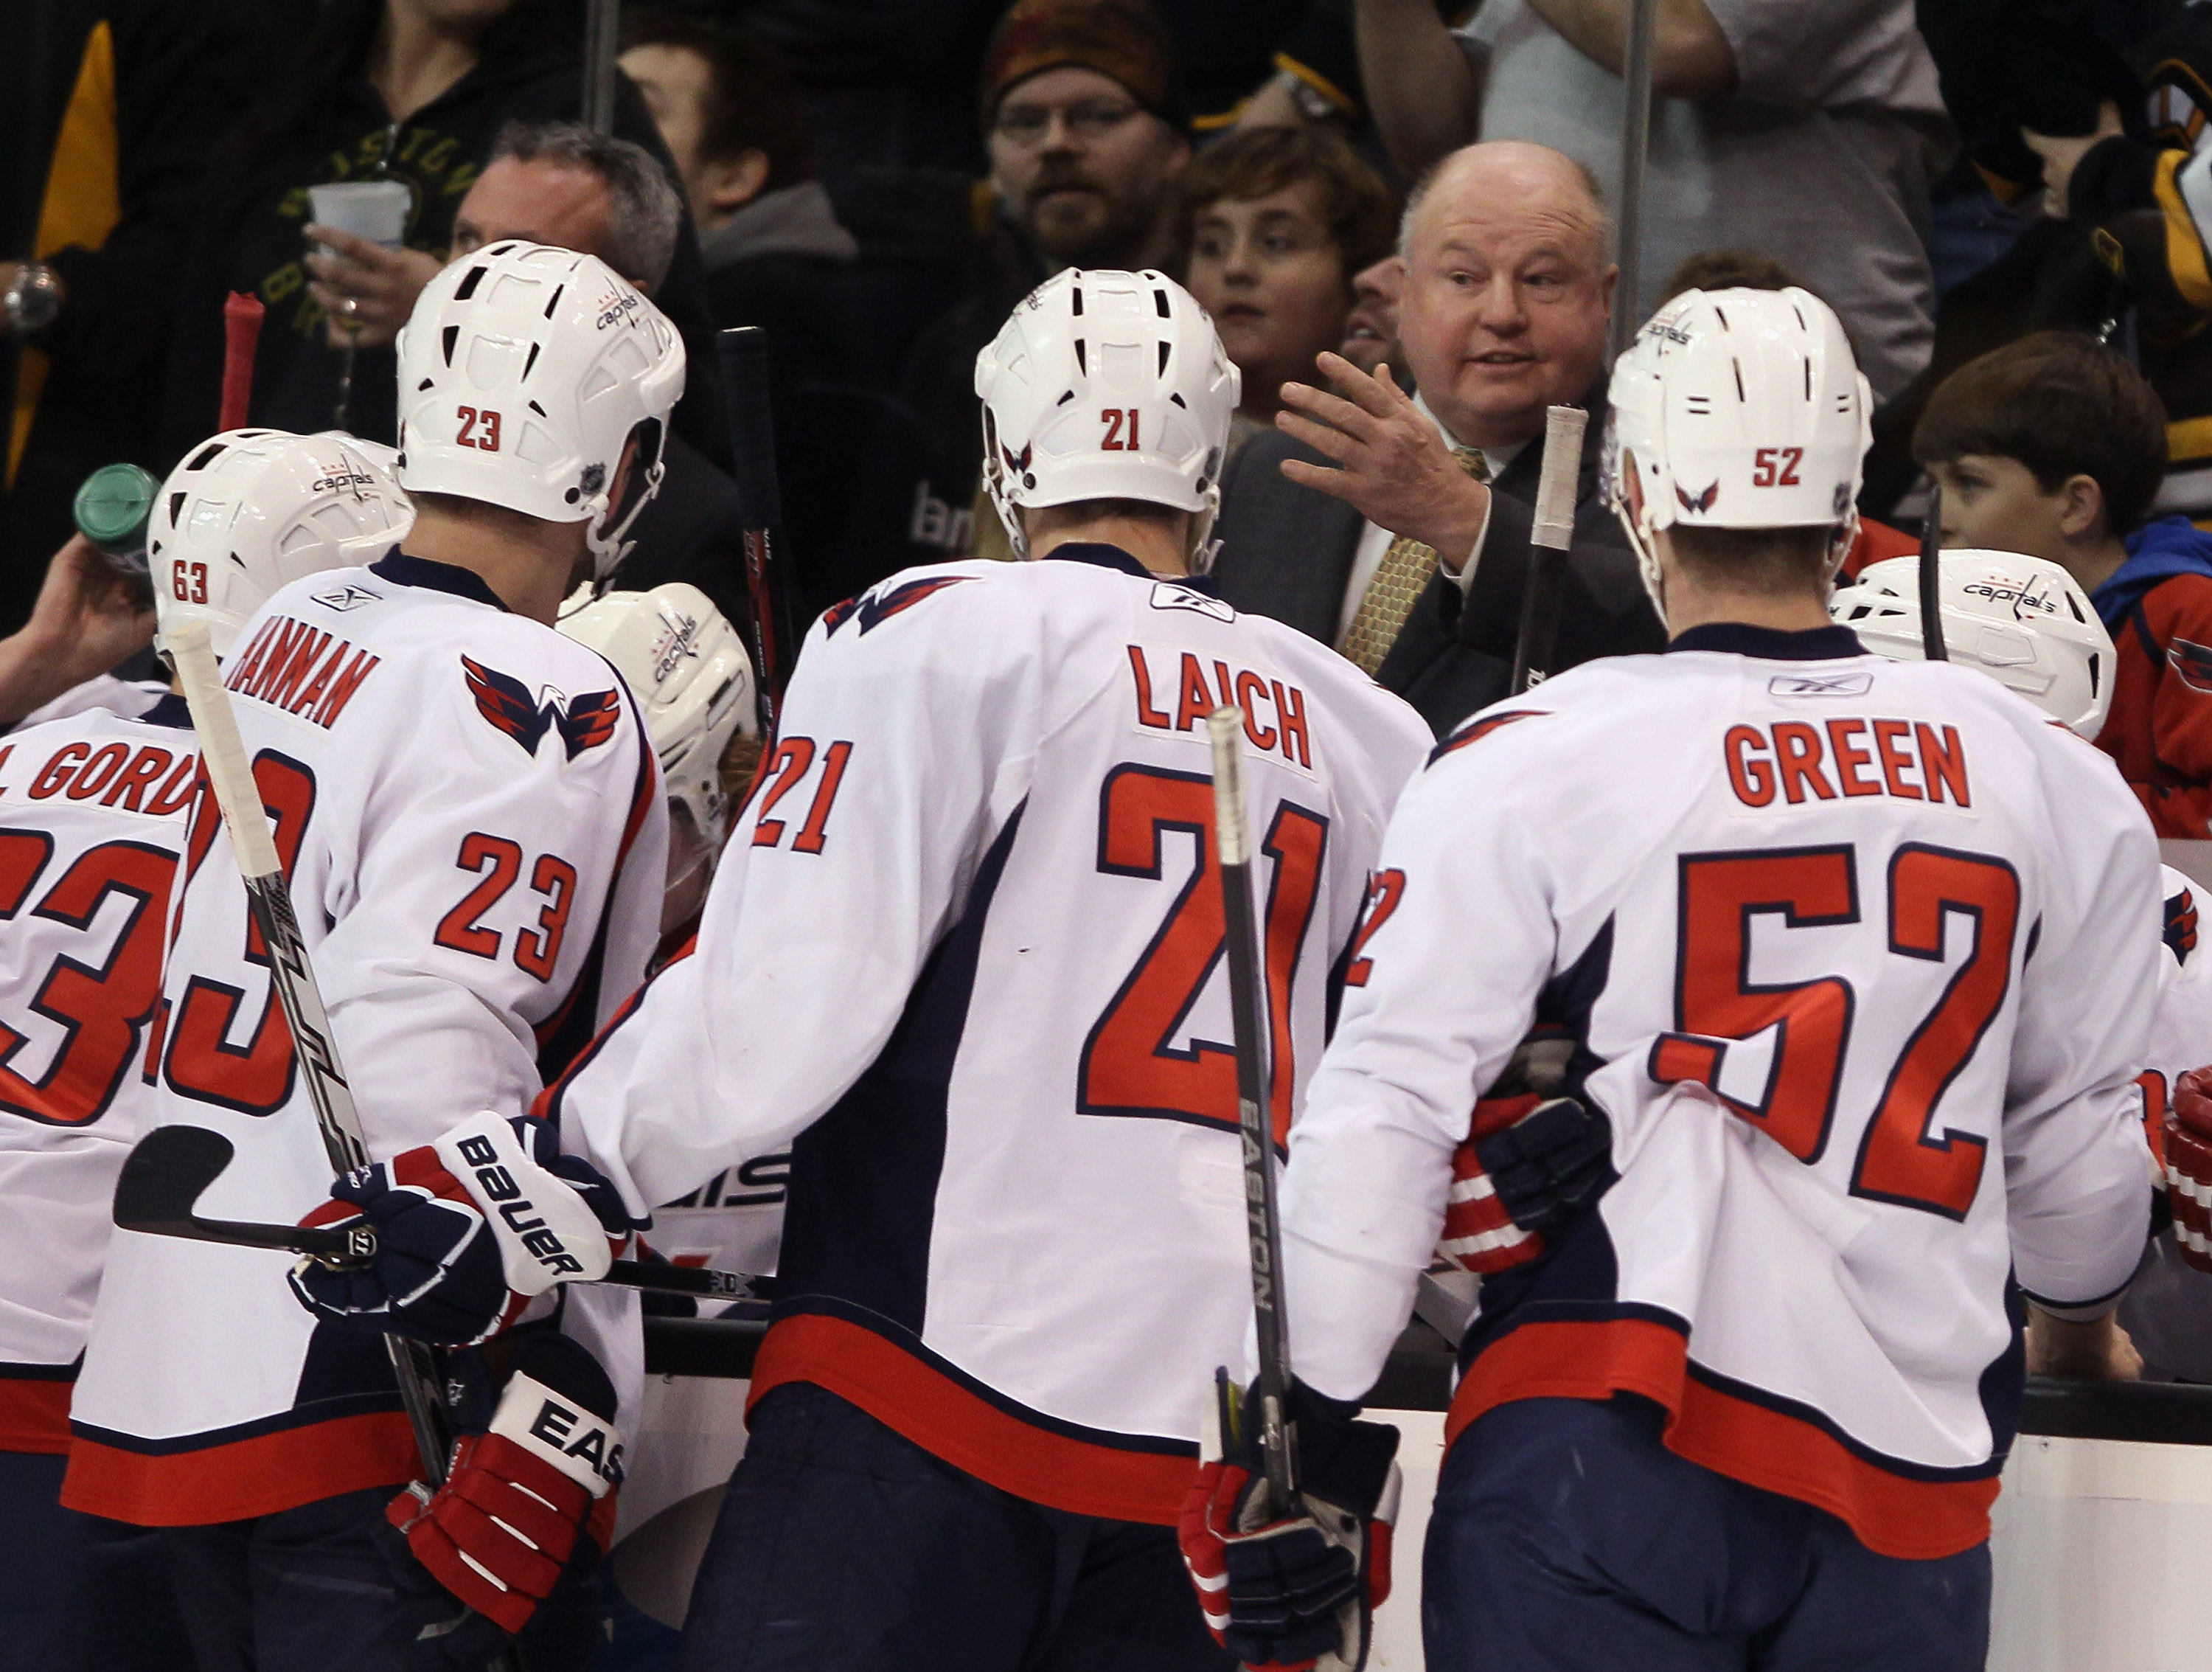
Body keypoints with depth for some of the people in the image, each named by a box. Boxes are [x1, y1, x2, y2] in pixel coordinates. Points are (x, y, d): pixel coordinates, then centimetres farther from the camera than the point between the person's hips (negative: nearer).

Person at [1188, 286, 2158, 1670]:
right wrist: (2075, 1310, 38)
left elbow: (1390, 1103, -8)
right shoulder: (2056, 785, 7)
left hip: (1606, 1441, -3)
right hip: (1913, 1489, 3)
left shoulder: (1528, 765, -4)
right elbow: (2082, 1148, 17)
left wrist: (1308, 1430, -4)